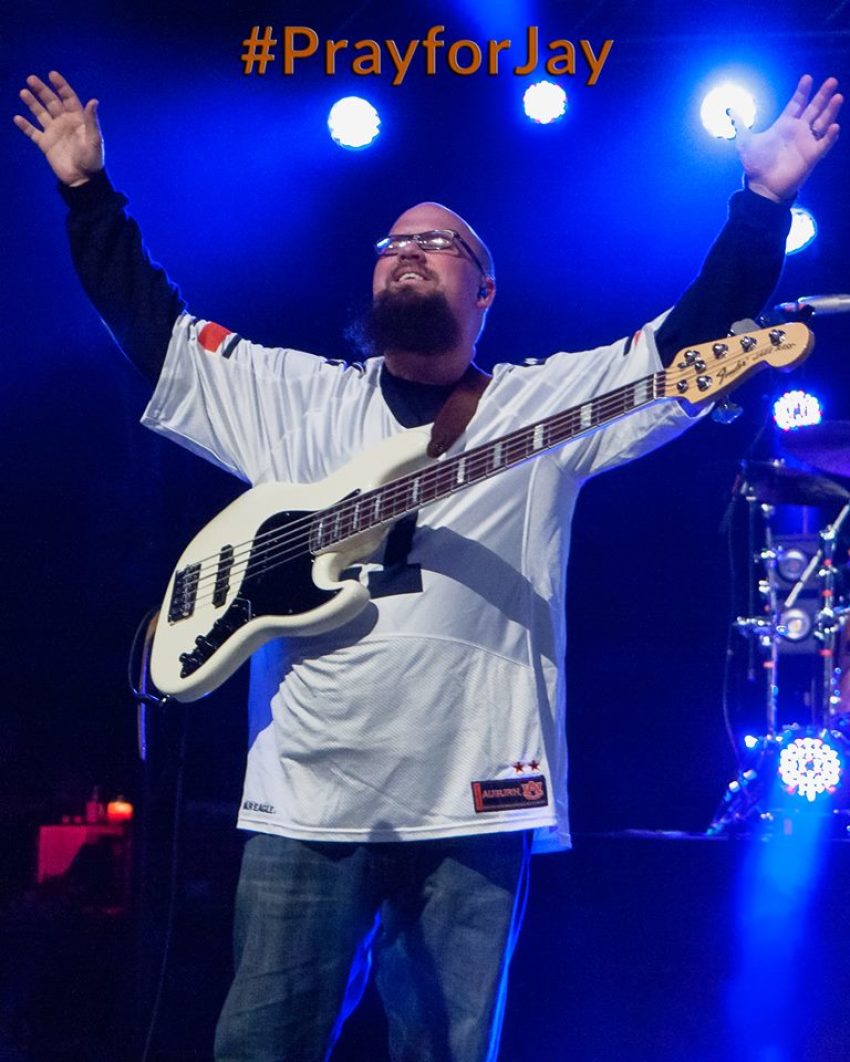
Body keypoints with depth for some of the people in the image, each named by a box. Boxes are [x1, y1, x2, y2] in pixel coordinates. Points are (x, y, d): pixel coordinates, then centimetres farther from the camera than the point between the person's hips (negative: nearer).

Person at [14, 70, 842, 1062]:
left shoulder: (547, 402, 12)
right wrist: (89, 192, 15)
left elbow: (694, 339, 6)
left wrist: (765, 200, -2)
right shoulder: (302, 397, 17)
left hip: (475, 801, -1)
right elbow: (151, 323, 19)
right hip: (308, 798, 1)